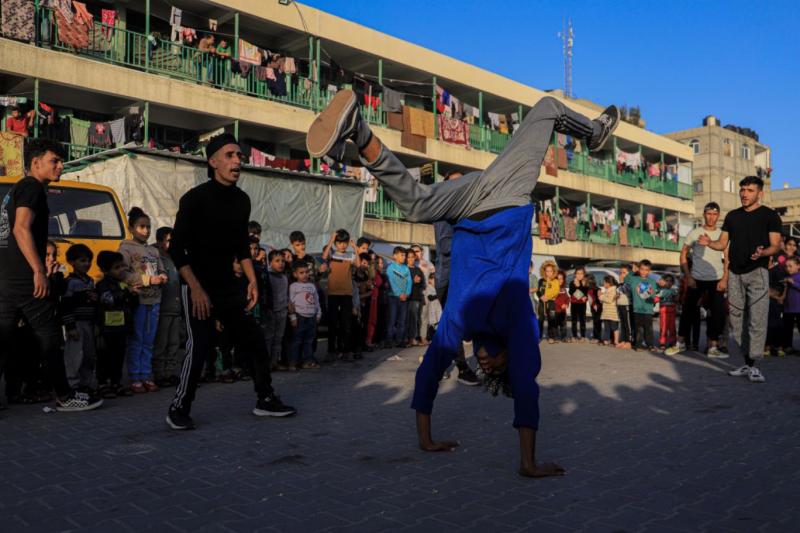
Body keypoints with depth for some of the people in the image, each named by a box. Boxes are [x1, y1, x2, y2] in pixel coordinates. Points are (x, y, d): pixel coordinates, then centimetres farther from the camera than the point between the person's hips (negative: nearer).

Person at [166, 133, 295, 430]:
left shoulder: (242, 199, 6)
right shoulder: (195, 198, -13)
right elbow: (176, 248, -14)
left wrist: (252, 281, 9)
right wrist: (196, 289, -21)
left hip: (228, 287, 6)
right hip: (197, 287, -6)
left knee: (254, 339, 5)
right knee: (200, 345, -13)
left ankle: (265, 400, 19)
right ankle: (179, 409, 6)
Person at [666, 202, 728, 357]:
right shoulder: (694, 233, -1)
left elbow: (727, 259, 3)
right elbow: (683, 254, 1)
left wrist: (724, 279, -7)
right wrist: (688, 277, -6)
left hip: (717, 280, 1)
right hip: (697, 279, -1)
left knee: (717, 314, 0)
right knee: (688, 311, 5)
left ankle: (713, 347, 9)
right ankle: (681, 343, 19)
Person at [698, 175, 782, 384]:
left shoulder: (769, 215, 2)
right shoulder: (732, 216, 14)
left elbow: (776, 245, -4)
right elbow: (723, 243, 14)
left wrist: (763, 253, -25)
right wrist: (709, 242, -8)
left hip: (757, 272, -5)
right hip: (735, 273, 5)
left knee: (757, 320, -10)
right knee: (737, 319, 5)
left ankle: (754, 365, -7)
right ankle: (747, 364, 12)